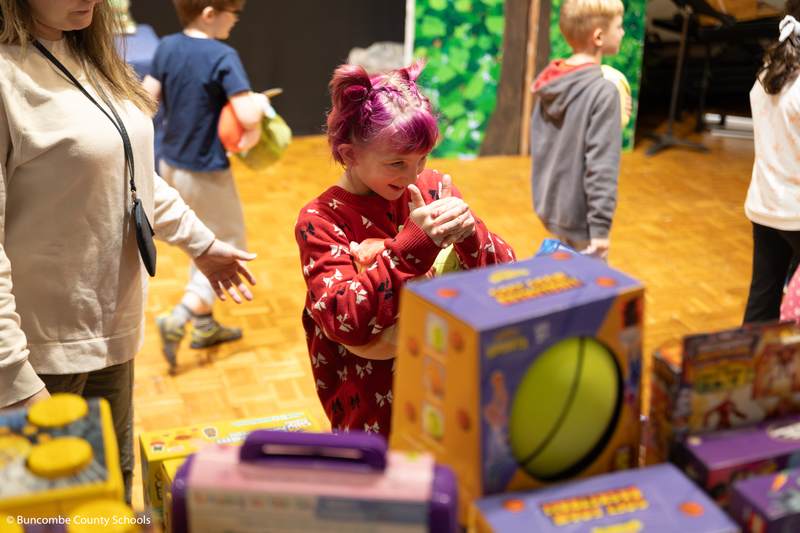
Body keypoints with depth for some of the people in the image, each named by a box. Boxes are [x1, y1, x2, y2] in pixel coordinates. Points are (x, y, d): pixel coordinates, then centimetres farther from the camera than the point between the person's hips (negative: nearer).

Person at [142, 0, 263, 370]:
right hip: (207, 173, -7)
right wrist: (252, 136, -8)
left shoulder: (167, 48, 0)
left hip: (171, 165, 8)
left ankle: (204, 324, 31)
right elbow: (248, 116, -29)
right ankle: (179, 318, -4)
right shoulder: (223, 57, -20)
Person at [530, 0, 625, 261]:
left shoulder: (549, 83, 3)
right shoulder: (603, 92, -20)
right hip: (579, 218, -8)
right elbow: (601, 166, -22)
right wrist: (601, 226, -20)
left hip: (549, 209, 8)